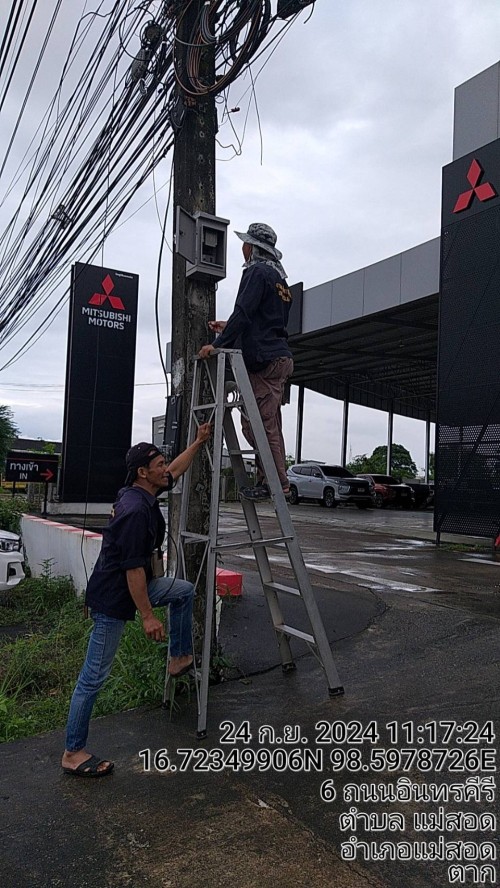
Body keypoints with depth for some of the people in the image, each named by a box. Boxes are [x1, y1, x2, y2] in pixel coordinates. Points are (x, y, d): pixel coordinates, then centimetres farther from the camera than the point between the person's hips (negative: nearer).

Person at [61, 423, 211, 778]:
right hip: (113, 597, -10)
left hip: (133, 585, 10)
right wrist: (147, 616, -22)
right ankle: (73, 753, 14)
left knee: (185, 591, 19)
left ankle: (181, 658, 29)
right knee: (95, 676, 0)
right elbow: (132, 568, -26)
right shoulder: (135, 509, -27)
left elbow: (175, 471, 21)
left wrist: (198, 443, 21)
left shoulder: (144, 495, 2)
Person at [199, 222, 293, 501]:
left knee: (262, 424, -9)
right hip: (279, 356, 10)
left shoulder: (258, 272, -6)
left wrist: (219, 344, -17)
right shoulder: (278, 277, 25)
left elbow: (244, 313, -18)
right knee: (266, 424, 11)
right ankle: (269, 479, 12)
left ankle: (277, 483, -8)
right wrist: (229, 329, 31)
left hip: (265, 359, -10)